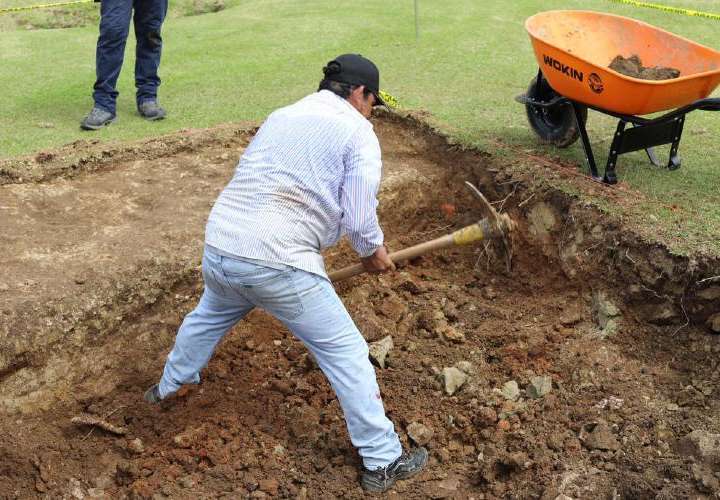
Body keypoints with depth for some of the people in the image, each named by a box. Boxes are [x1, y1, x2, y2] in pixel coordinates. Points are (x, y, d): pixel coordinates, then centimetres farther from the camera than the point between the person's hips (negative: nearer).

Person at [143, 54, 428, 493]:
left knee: (209, 317, 36)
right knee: (347, 353, 6)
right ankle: (383, 461, 13)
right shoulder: (357, 131, -1)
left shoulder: (281, 116, 19)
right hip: (277, 263, -7)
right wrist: (374, 253, 13)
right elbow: (360, 218, -8)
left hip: (219, 246, 7)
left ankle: (169, 388, 58)